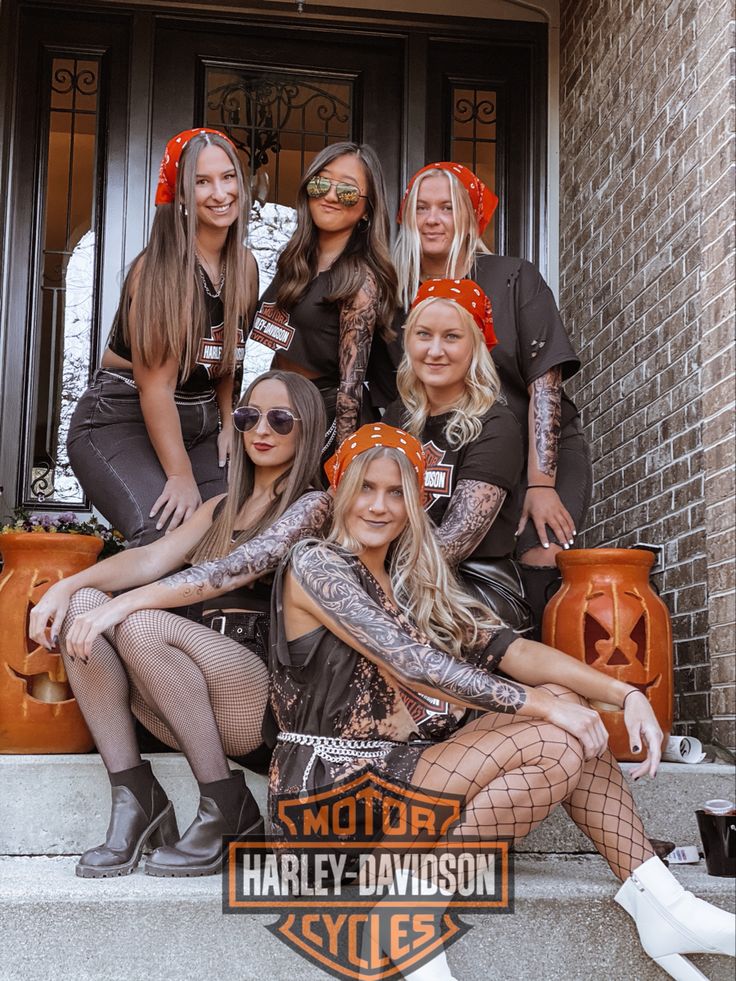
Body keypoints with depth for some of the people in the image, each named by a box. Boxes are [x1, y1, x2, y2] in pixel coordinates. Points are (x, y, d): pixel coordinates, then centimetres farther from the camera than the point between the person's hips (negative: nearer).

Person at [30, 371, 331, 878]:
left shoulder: (314, 505, 0)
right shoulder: (221, 508, 23)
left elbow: (235, 570, -16)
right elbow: (152, 558, 8)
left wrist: (125, 604, -25)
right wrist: (67, 586, -10)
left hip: (265, 698, -7)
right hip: (193, 707, 7)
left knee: (141, 624, -30)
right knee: (81, 606, -13)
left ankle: (226, 803, -16)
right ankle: (135, 795, -15)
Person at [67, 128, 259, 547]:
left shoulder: (245, 266, 3)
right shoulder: (158, 269, -18)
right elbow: (156, 382, -20)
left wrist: (228, 423, 7)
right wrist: (181, 476, -22)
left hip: (200, 424, 7)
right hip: (122, 421, -7)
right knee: (168, 532, -29)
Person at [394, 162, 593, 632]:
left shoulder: (514, 279, -4)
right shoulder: (401, 296, 5)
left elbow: (544, 380, -10)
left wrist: (540, 483, -17)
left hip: (546, 454, -2)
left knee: (539, 579, -22)